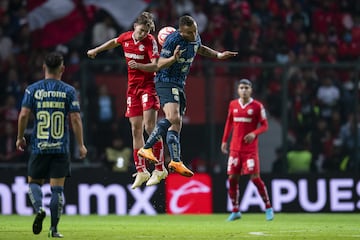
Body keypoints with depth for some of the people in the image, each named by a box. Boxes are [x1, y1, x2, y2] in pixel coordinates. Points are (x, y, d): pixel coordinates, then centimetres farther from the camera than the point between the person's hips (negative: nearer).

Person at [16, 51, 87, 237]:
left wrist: (20, 137, 9)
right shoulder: (69, 91, -1)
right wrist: (81, 145, 2)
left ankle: (39, 208, -14)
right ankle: (54, 228, 1)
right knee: (57, 188, 3)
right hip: (61, 148, 0)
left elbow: (24, 114, -5)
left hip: (39, 147, 0)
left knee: (34, 182, 15)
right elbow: (75, 119, -5)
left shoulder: (33, 89, 0)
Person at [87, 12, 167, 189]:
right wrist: (96, 50, 36)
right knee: (136, 130, 4)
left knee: (149, 126, -16)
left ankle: (159, 169, -12)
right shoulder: (126, 37, 3)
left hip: (148, 86, -6)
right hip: (133, 87, 6)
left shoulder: (150, 41, -12)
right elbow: (114, 42, 27)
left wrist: (139, 66, -36)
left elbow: (156, 66, -21)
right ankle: (141, 171, 9)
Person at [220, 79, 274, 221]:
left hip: (250, 149, -4)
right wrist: (224, 140, 16)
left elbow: (264, 126, -3)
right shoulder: (233, 105, 7)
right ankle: (235, 211, 10)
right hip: (235, 148, 4)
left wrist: (254, 133, -21)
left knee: (255, 177, -9)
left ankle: (268, 208, 4)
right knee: (232, 178, 0)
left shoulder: (257, 106, -5)